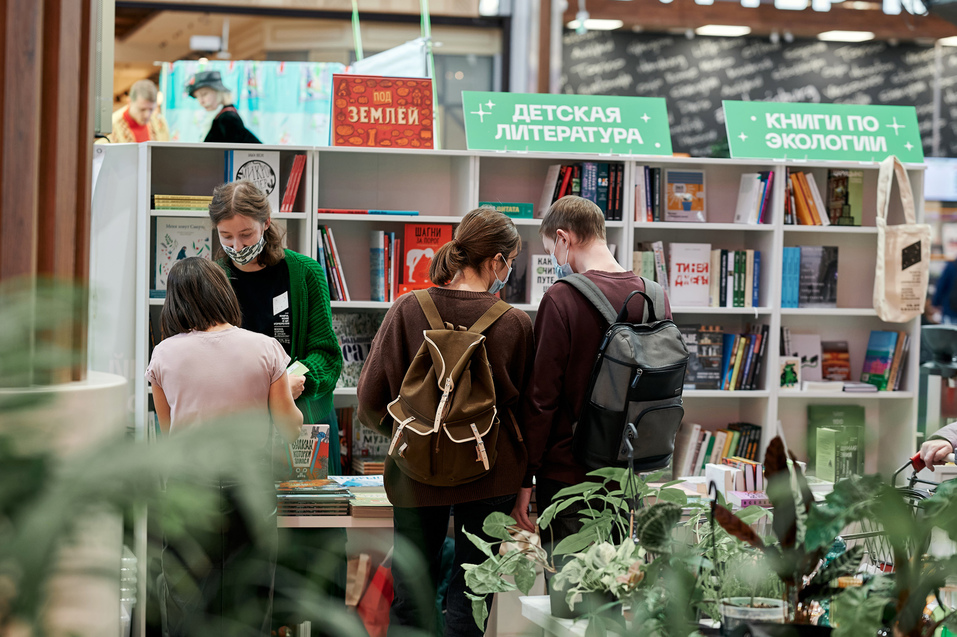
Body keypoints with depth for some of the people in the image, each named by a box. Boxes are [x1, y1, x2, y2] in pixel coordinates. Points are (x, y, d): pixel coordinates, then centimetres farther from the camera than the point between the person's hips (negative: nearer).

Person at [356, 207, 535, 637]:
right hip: (488, 476, -1)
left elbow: (371, 398, -5)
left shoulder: (407, 310, -8)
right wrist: (523, 486, 15)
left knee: (411, 602, 12)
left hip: (416, 476, 1)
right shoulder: (514, 324, -9)